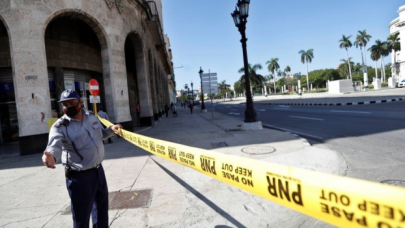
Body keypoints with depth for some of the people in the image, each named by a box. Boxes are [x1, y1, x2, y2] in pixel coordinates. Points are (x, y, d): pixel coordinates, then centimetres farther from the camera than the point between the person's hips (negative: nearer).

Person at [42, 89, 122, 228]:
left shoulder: (91, 117, 2)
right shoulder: (60, 127, -16)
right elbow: (54, 145, -35)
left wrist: (111, 130, 1)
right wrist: (50, 156, -56)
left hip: (98, 170, 6)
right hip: (79, 176, -6)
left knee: (102, 206, 25)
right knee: (82, 216, 2)